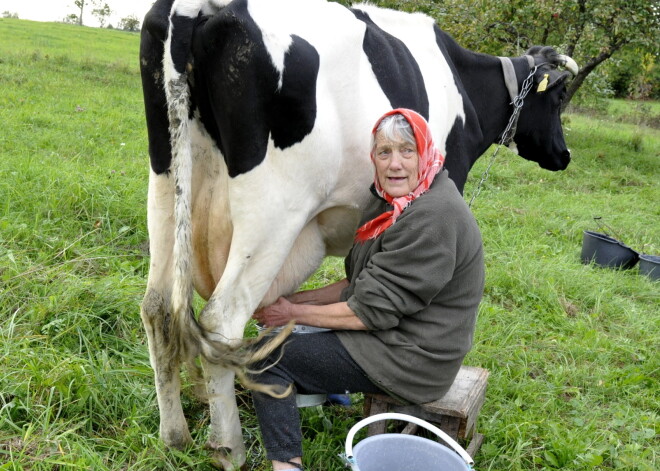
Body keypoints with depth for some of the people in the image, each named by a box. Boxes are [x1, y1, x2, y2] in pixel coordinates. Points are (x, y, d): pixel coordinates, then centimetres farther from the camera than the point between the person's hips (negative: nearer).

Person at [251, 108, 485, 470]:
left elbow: (372, 311, -22)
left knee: (269, 356, -8)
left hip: (412, 358, -10)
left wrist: (295, 313, -10)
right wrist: (295, 300, 4)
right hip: (394, 334, 10)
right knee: (281, 337, 19)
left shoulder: (434, 216, -25)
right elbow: (361, 284, 12)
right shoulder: (396, 203, 7)